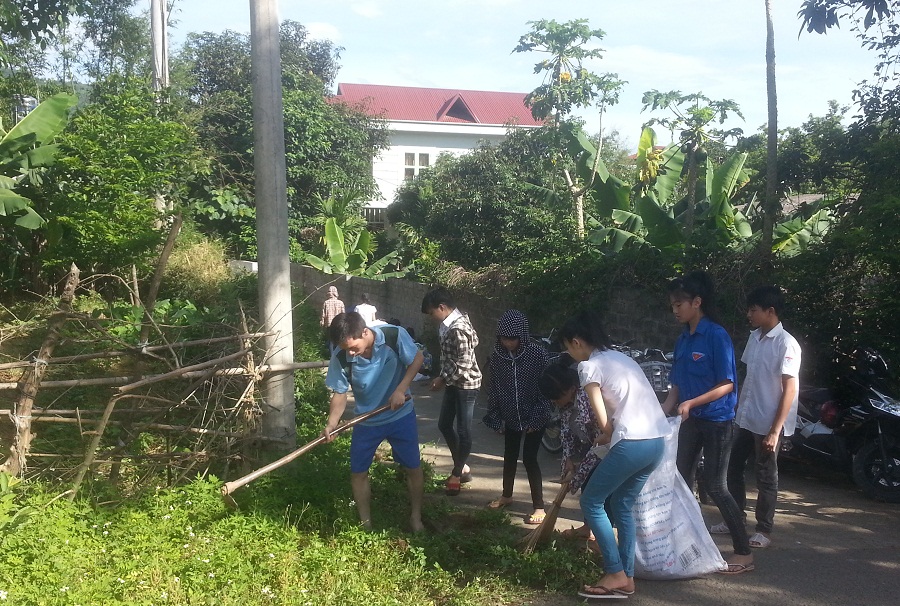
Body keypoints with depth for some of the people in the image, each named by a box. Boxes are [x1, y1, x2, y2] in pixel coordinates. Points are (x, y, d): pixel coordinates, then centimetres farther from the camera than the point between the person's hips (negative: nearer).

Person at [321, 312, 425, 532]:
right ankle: (365, 524, 24)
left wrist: (401, 389, -22)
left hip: (400, 415, -1)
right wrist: (331, 423, -27)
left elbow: (417, 359, -11)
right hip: (366, 421, 1)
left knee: (413, 467, 8)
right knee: (358, 472, 6)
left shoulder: (395, 336, -26)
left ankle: (416, 517, 27)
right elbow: (340, 393, -12)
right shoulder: (341, 358, -21)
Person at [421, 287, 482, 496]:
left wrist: (443, 379, -15)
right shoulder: (450, 323, 4)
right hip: (454, 383, 10)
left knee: (463, 430, 3)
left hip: (466, 384, -10)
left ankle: (457, 473, 17)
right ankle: (462, 467, 29)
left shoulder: (458, 329, -26)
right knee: (444, 424, 16)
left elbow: (464, 364, -27)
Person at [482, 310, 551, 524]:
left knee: (529, 459, -5)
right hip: (510, 417, 5)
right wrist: (496, 418, 1)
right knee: (509, 456, 18)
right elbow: (493, 388, 2)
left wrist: (536, 419, -14)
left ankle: (539, 507, 5)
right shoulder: (497, 355, -7)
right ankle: (506, 495, 39)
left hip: (534, 418, -4)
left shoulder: (537, 354, -19)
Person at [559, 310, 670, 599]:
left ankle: (616, 574, 6)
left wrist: (605, 437, 15)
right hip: (658, 440, 9)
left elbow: (604, 421, -5)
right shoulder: (621, 357, 22)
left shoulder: (589, 366, -3)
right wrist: (611, 434, 22)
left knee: (591, 502, 7)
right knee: (622, 505, 20)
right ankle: (627, 576, 21)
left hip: (632, 443, -9)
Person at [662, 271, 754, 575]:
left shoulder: (716, 336, -15)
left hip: (716, 420, -8)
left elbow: (727, 384, -17)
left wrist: (692, 403, -25)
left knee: (715, 486, -5)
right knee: (682, 480, 10)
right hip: (691, 421, 8)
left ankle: (744, 553, 5)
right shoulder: (683, 339, 8)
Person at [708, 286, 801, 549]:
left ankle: (764, 530, 17)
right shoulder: (754, 338, 7)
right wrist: (736, 408, 14)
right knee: (733, 468, 14)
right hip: (744, 418, 8)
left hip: (767, 423, -8)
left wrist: (775, 431, -20)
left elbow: (790, 389, -17)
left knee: (766, 477, 5)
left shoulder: (786, 344, -16)